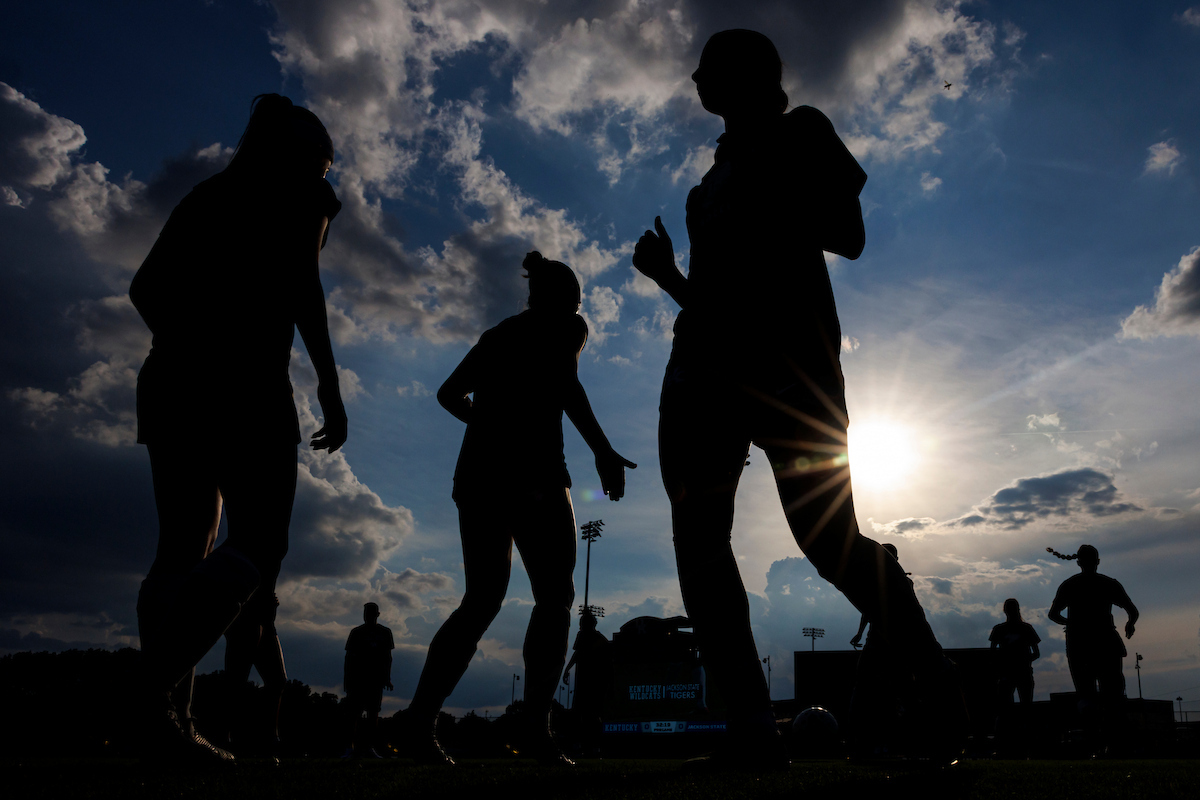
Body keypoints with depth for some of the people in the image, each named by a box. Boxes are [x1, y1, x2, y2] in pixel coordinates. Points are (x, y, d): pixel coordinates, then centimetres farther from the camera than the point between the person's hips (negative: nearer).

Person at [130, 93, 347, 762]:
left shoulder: (210, 193, 25)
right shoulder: (305, 193, 9)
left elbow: (147, 286, 15)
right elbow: (300, 281, -9)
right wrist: (329, 382, -10)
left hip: (173, 377, 7)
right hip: (248, 381, -6)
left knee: (184, 548, 6)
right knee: (259, 543, -5)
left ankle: (171, 718, 2)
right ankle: (158, 687, -26)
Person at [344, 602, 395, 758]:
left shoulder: (385, 632, 10)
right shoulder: (356, 632, 7)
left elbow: (387, 657, 10)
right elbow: (349, 656, 6)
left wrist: (387, 678, 2)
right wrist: (347, 679, -1)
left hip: (376, 677, 1)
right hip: (358, 677, -1)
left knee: (373, 712, -2)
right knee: (356, 713, -6)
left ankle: (369, 746, 0)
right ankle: (355, 745, -3)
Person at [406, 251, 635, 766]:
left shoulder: (499, 333, 25)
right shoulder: (569, 326, 8)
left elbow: (450, 392, 24)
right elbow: (566, 384, -13)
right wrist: (603, 452, -18)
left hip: (477, 469, 6)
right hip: (532, 469, -6)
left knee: (482, 599, 9)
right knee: (554, 596, -1)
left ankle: (419, 722, -4)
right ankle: (537, 729, -14)